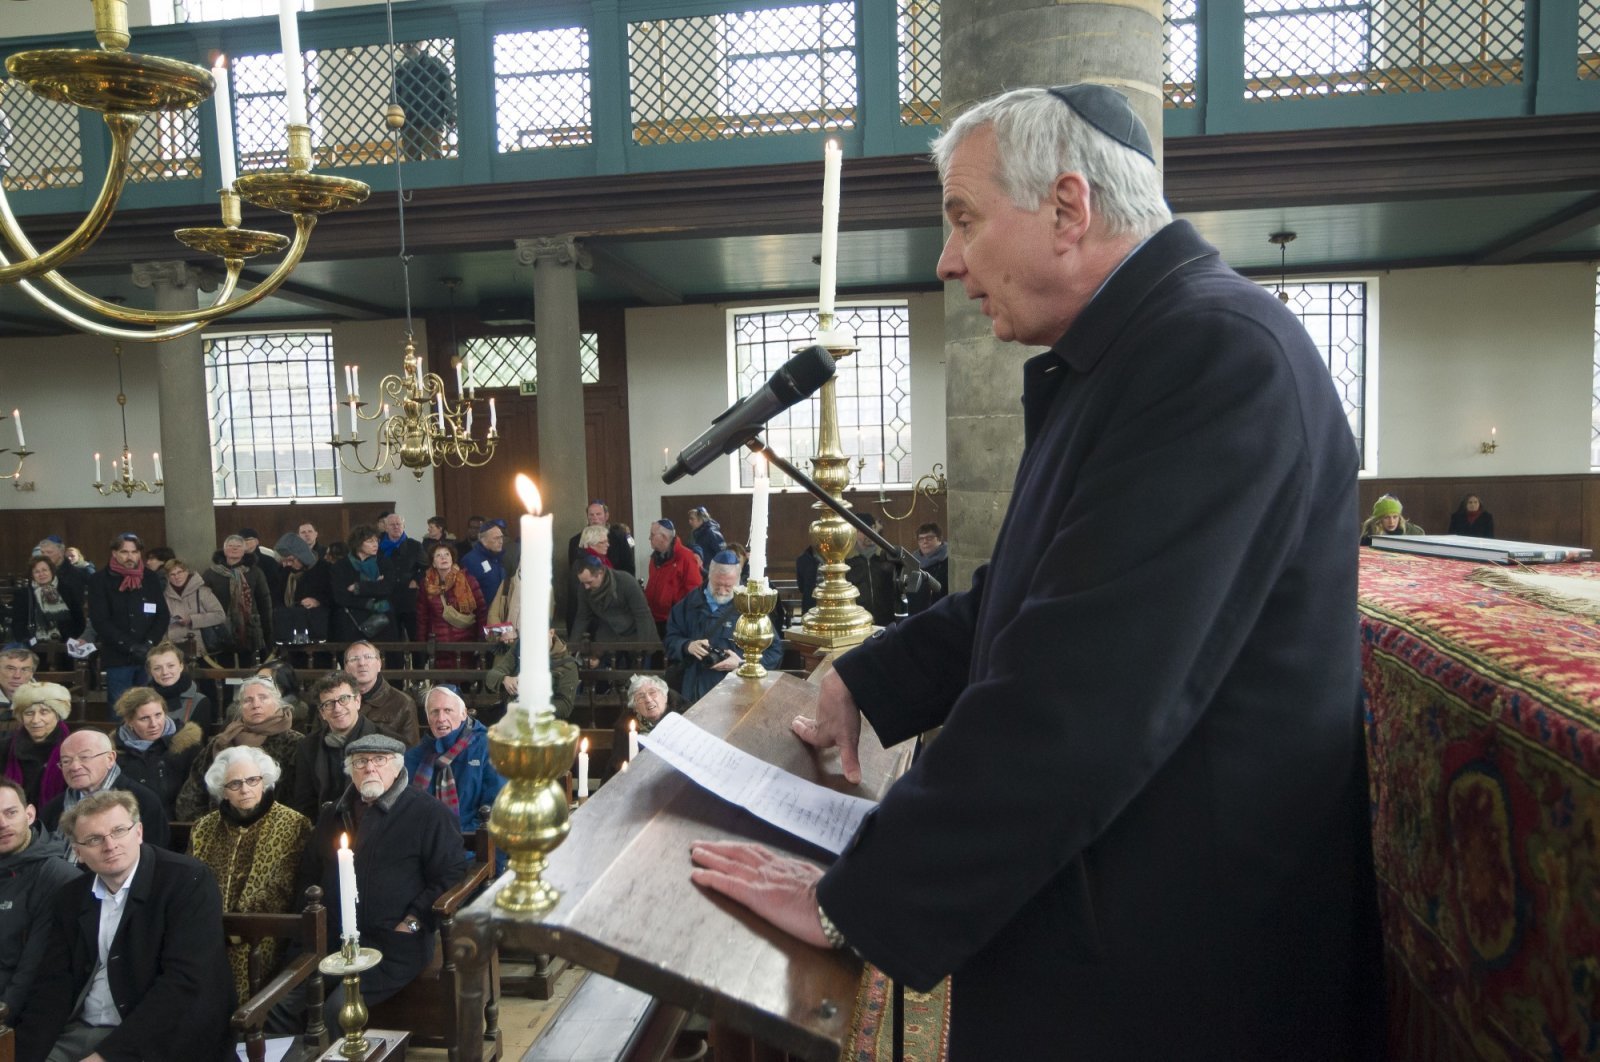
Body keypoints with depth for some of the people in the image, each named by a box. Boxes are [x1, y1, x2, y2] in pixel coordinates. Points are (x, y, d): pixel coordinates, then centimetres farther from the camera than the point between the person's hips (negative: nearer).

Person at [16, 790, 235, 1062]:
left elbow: (184, 981, -19)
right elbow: (54, 985, 4)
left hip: (162, 1038, -6)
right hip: (80, 1033, 6)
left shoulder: (189, 881, -13)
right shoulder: (70, 899, 8)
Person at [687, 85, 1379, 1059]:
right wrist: (864, 685, 8)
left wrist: (855, 902, -22)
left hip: (1176, 964, -8)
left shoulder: (1219, 349, -23)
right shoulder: (1133, 353, 10)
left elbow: (1080, 693, -29)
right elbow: (1024, 597, 15)